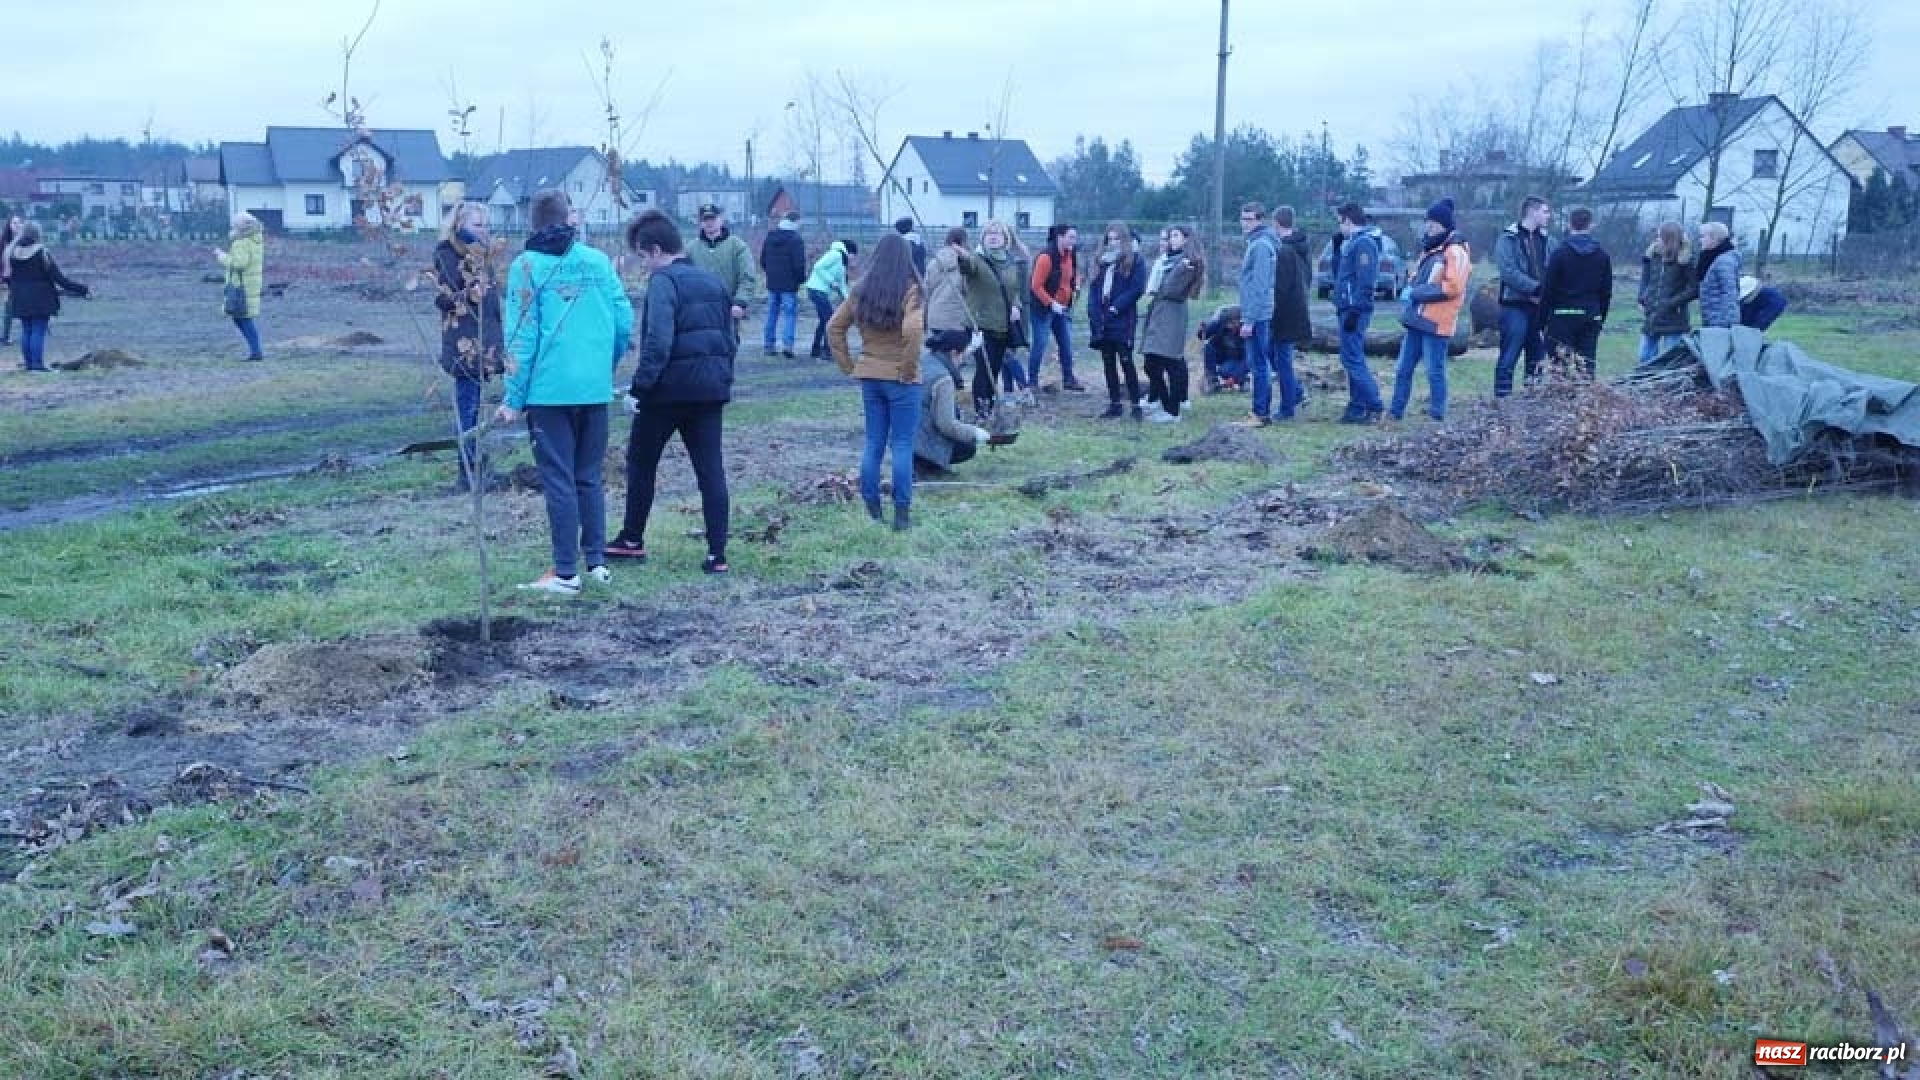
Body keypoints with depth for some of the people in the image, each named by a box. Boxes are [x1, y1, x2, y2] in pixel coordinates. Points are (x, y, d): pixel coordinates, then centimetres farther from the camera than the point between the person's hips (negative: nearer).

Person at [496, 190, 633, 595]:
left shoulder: (526, 266, -4)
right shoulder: (597, 260, 4)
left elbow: (521, 336, -7)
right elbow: (624, 321, 3)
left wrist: (514, 398, -3)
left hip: (549, 390, -3)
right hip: (595, 389, 3)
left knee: (559, 481, 2)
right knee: (589, 477, 15)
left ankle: (566, 573, 4)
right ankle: (597, 561, 17)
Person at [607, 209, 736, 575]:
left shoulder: (663, 281, -10)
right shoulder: (714, 282, 14)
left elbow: (658, 341, -21)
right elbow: (732, 338, 16)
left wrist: (639, 387, -18)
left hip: (669, 388, -6)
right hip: (711, 387, 6)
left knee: (641, 462, 13)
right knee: (711, 469, 4)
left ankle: (632, 540, 24)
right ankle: (717, 553, 0)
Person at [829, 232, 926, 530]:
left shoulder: (861, 290, 5)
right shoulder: (910, 290, -11)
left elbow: (834, 328, 6)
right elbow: (913, 330, -26)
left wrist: (849, 366, 9)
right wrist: (909, 367, -14)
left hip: (869, 377, 5)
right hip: (901, 379, -5)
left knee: (873, 443, 13)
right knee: (902, 445, 2)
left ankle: (871, 509, 17)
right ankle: (902, 513, 4)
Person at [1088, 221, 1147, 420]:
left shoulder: (1135, 260, -1)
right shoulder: (1102, 261, 17)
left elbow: (1137, 288, -11)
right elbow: (1094, 289, 14)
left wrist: (1116, 307, -14)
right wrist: (1093, 314, 1)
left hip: (1123, 321, -6)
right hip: (1102, 321, 6)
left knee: (1126, 362, -7)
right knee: (1108, 364, 8)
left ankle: (1136, 405, -1)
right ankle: (1115, 404, 14)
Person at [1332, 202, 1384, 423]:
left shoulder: (1364, 243, -13)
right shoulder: (1351, 243, 18)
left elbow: (1365, 281, -21)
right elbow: (1339, 274, 28)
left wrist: (1354, 311, -24)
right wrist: (1337, 248, 18)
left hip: (1355, 310, -10)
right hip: (1349, 308, 10)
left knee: (1352, 359, -12)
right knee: (1353, 359, 11)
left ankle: (1375, 406, -11)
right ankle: (1356, 408, 15)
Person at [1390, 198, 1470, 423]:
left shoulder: (1455, 252, -10)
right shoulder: (1430, 248, 18)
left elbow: (1453, 287, -19)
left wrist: (1416, 292, -16)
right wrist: (1410, 288, 3)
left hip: (1436, 322, -9)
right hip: (1417, 319, 9)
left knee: (1435, 371, -3)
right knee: (1403, 369, 11)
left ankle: (1437, 416, 5)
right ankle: (1396, 412, 17)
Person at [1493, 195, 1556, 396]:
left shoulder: (1545, 240, 15)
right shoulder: (1508, 238, -3)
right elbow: (1508, 271, -15)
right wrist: (1536, 288, -20)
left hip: (1540, 306, 6)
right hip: (1515, 306, -6)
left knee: (1537, 357, 11)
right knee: (1509, 357, -6)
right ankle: (1502, 397, -3)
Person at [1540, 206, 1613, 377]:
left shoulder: (1560, 254, -6)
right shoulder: (1603, 256, 7)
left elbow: (1548, 289, -6)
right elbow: (1607, 292, 10)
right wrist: (1601, 318, 18)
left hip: (1563, 317, -4)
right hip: (1591, 317, 4)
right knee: (1587, 368, 7)